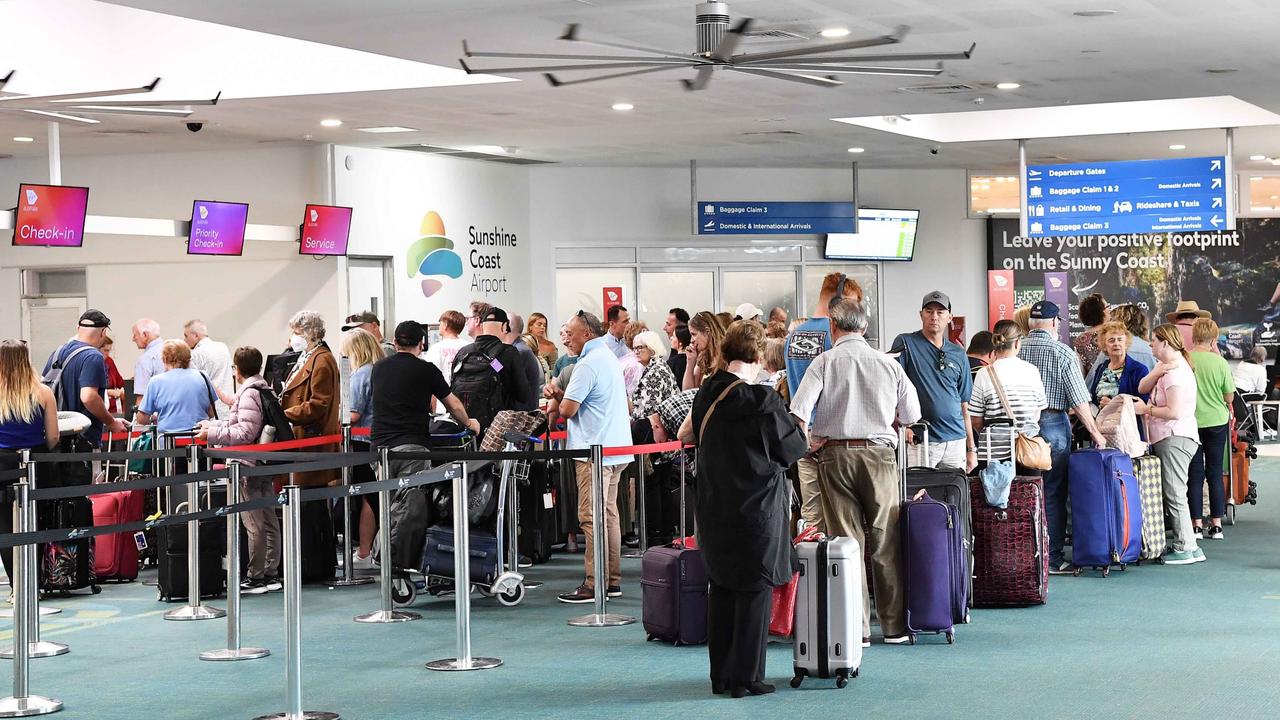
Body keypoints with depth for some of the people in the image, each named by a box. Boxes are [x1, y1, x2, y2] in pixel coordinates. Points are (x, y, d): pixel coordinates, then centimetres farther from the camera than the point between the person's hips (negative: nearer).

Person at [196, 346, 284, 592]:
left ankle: (255, 577, -1)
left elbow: (245, 432, -20)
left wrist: (212, 434, -16)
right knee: (269, 520, 11)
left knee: (254, 524, -5)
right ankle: (271, 574, 16)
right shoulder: (266, 389, 13)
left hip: (248, 465, -9)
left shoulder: (249, 393, -14)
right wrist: (211, 424, 22)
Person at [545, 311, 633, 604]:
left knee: (592, 518, -8)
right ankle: (612, 580, 15)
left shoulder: (588, 365, -14)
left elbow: (567, 409, -16)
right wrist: (563, 396, 12)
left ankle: (595, 584, -9)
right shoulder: (610, 358, 17)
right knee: (609, 514, 12)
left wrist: (559, 398, 7)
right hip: (616, 447, 10)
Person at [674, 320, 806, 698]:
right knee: (755, 590, 4)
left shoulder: (707, 393, 0)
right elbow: (795, 446, -6)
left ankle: (721, 674, 20)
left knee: (721, 588, 15)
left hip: (714, 507, 6)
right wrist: (795, 425, 14)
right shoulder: (762, 400, -17)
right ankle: (746, 677, 6)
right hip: (756, 507, -6)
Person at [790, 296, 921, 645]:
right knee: (885, 543, 8)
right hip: (880, 453, 1)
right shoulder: (889, 364, 5)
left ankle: (855, 628, 2)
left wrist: (810, 444, 4)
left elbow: (798, 412, -11)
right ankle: (894, 625, 12)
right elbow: (911, 415, 11)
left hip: (835, 455, -1)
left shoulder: (825, 362, -2)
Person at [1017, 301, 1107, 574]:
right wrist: (1094, 432, 0)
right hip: (1052, 424, -3)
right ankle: (1053, 558, 4)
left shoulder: (1017, 349, 3)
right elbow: (1079, 400, -7)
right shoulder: (1062, 353, -6)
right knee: (1053, 494, 2)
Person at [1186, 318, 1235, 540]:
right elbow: (1229, 397, 0)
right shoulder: (1220, 363, -9)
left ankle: (1197, 524, 7)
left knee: (1194, 474, 6)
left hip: (1190, 422, 0)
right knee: (1215, 474, 8)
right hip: (1217, 422, 0)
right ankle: (1216, 525, 8)